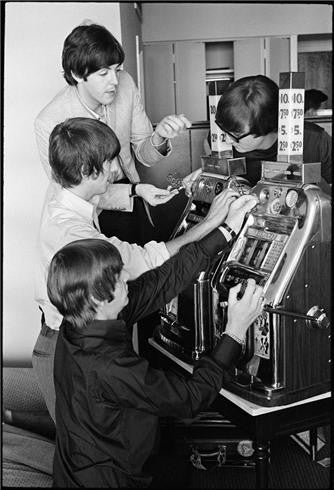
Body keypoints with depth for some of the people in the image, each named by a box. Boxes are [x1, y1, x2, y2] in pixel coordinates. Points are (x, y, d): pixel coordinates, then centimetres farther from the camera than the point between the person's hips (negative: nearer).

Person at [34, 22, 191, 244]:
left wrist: (159, 137, -28)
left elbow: (143, 153, -5)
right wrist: (134, 190, -29)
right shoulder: (49, 123, -27)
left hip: (129, 201, 4)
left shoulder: (125, 84, -13)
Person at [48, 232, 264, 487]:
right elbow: (191, 399, -23)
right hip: (107, 479, -7)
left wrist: (226, 231, -8)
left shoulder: (82, 324, -12)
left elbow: (164, 280, -9)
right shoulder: (111, 369, -35)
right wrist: (236, 329, -20)